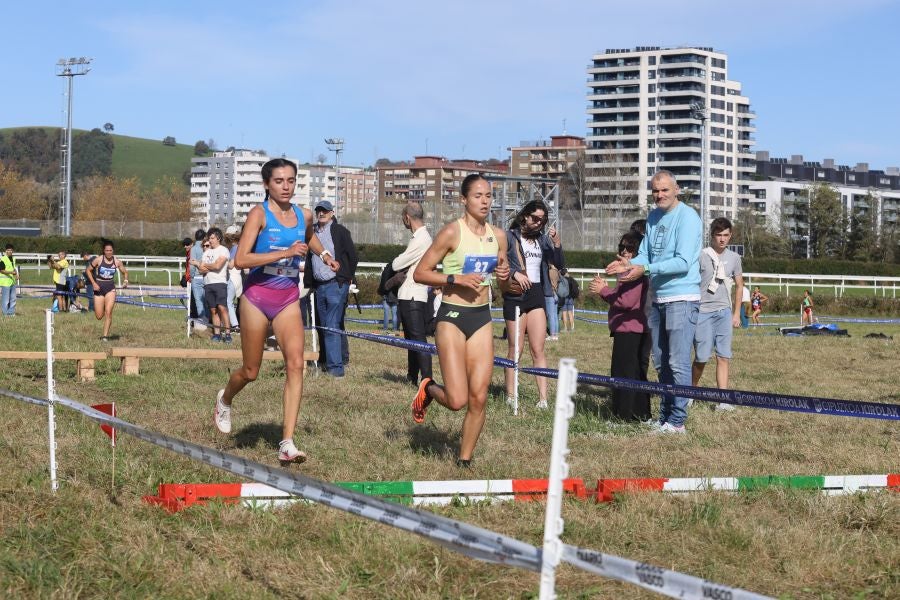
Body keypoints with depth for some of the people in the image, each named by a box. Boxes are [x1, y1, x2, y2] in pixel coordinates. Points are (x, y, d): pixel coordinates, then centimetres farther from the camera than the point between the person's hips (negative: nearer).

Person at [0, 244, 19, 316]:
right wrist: (11, 272, -23)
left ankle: (11, 312, 19)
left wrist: (16, 275, 7)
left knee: (13, 298, 11)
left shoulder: (13, 258, 13)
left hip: (12, 281, 8)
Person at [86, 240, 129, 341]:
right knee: (99, 316, 3)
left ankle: (105, 336, -9)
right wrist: (93, 283, -7)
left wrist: (125, 281, -6)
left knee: (108, 312, -16)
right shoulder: (98, 260, -8)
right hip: (99, 288, 0)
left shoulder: (117, 262, -3)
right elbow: (88, 270, 3)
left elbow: (125, 272, 13)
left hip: (110, 288, 0)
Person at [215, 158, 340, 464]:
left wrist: (324, 254, 14)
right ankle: (225, 399, 45)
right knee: (251, 372, 9)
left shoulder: (304, 215, 5)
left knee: (295, 364, -16)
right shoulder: (259, 213, -11)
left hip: (288, 300, 3)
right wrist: (285, 252, -27)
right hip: (258, 297, -3)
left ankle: (287, 444, -17)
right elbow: (240, 259, -22)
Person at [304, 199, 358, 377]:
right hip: (319, 286, 7)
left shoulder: (340, 231, -3)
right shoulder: (312, 233, 14)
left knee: (332, 327, -14)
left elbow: (353, 256, 0)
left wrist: (346, 278, 3)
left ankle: (335, 366, -15)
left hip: (336, 284, -7)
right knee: (323, 326, 11)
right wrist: (309, 282, 13)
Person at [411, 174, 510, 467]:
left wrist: (506, 274, 0)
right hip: (452, 316, -5)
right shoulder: (451, 232, -10)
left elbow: (501, 268, 23)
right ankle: (428, 389, 22)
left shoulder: (498, 236, 7)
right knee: (457, 400, -12)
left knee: (479, 398, 0)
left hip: (482, 317, 5)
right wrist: (456, 279, -20)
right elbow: (420, 273, -9)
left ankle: (464, 460, 16)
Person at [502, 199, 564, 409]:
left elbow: (559, 264, 5)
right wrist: (514, 273, -23)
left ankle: (543, 398, -4)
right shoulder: (509, 236, -1)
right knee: (515, 349, 1)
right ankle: (510, 396, 9)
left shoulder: (542, 239, 11)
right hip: (515, 296, -4)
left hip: (536, 295, 4)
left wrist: (557, 243, -9)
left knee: (538, 350, -1)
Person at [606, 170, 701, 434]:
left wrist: (645, 269, -23)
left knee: (678, 362, -8)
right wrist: (630, 264, -6)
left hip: (682, 300, -9)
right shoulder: (653, 217, 14)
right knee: (661, 362, 14)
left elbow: (683, 262, -20)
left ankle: (677, 421, -3)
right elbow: (645, 253, 15)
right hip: (658, 299, 9)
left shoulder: (687, 217, -12)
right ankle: (664, 417, 23)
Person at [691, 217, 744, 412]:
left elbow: (739, 286, 19)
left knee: (724, 356, -3)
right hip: (702, 311, -3)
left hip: (724, 311, 4)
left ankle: (723, 399, -5)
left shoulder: (734, 258, 10)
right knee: (702, 356, -4)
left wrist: (736, 313, 15)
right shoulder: (701, 256, -3)